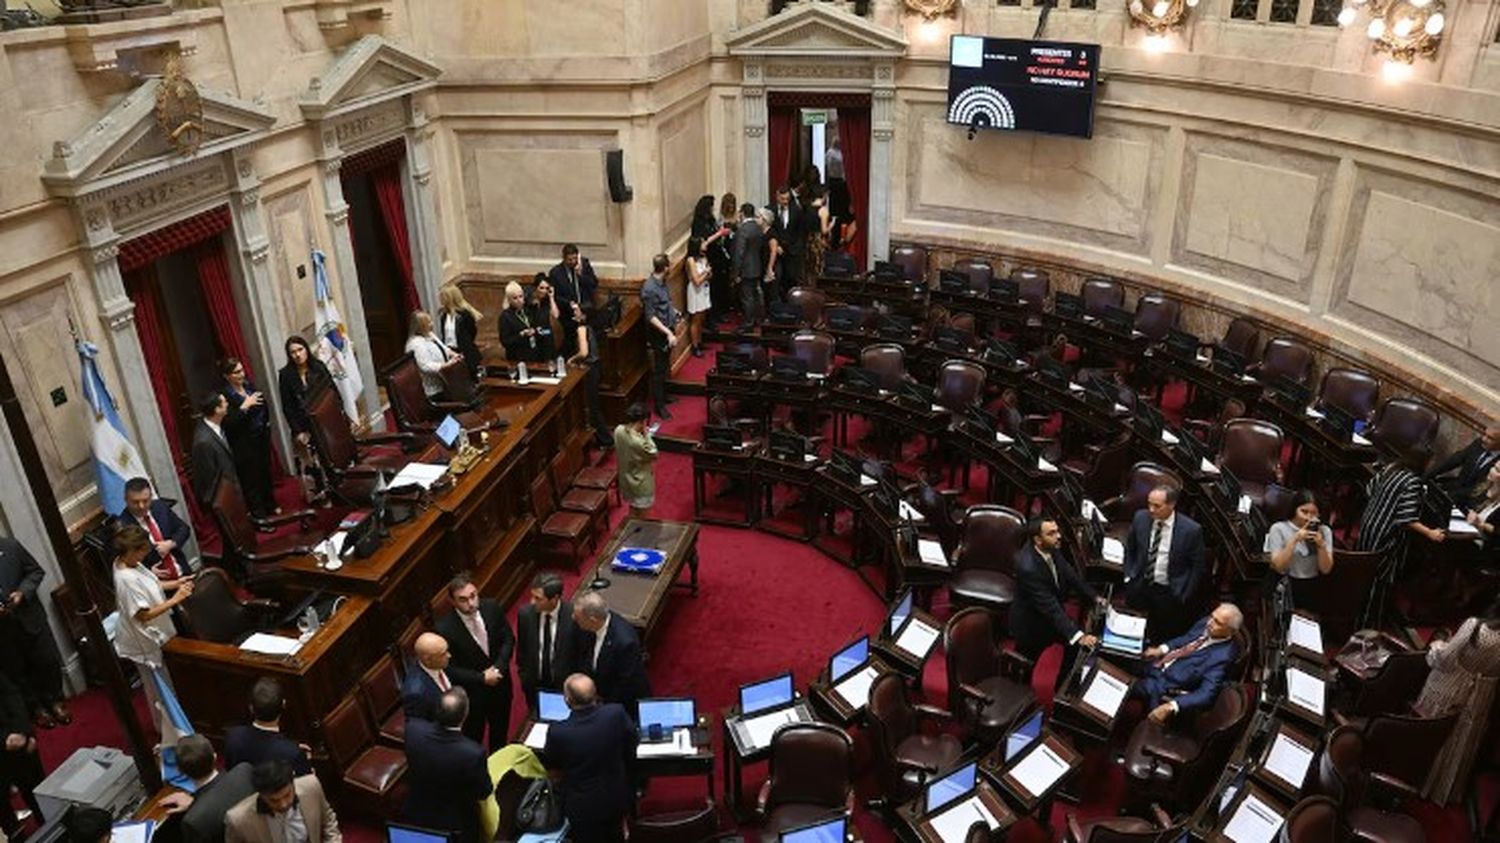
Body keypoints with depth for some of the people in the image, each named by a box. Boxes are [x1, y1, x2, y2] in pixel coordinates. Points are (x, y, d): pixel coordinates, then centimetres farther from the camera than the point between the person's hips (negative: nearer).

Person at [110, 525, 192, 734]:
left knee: (164, 684, 26)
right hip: (146, 641, -10)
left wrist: (175, 583, -1)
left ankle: (167, 724, 45)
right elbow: (144, 614, -30)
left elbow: (148, 586, 11)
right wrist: (175, 599, -29)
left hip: (155, 633, 10)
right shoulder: (126, 579, -33)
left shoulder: (127, 563, -5)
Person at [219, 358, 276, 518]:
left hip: (262, 437, 7)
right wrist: (244, 406, -29)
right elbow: (228, 422, -24)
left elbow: (263, 406, 16)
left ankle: (270, 505, 38)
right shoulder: (225, 395, -18)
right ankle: (259, 515, 13)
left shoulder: (249, 384, 2)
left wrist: (266, 422, 5)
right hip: (244, 444, -7)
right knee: (251, 480, 2)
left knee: (266, 472, 20)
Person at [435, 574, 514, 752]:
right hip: (470, 694, -4)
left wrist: (498, 667, -17)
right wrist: (482, 678, -23)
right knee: (473, 739, 18)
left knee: (500, 732, 28)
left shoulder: (492, 608, -17)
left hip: (500, 683, 4)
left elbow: (508, 639, -4)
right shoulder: (445, 628, -28)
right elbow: (449, 669, -20)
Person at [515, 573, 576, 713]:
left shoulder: (574, 616, -24)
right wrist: (524, 678, 3)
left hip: (564, 685, -2)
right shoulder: (525, 613, -16)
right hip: (534, 685, 2)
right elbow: (521, 650, 1)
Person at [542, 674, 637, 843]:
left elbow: (550, 764, -8)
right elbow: (634, 740, -6)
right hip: (617, 798, 2)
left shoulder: (557, 732, -31)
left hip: (582, 808, -2)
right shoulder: (617, 713, -28)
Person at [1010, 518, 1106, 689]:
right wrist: (1079, 636, -38)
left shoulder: (1052, 550, -13)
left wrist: (1095, 597, -8)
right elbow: (1050, 608, -35)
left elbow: (1070, 575, 2)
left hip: (1049, 608, 7)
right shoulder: (1028, 567, -36)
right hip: (1031, 623, -6)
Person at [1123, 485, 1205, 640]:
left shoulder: (1191, 530, -17)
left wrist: (1184, 597, -6)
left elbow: (1198, 567, -6)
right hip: (1139, 587, 3)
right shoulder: (1141, 518, -7)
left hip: (1169, 593, -3)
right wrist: (1128, 576, 6)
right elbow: (1129, 549, 11)